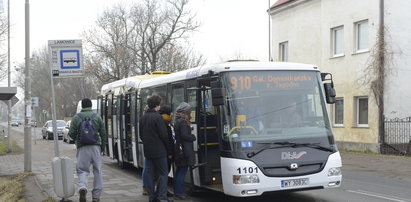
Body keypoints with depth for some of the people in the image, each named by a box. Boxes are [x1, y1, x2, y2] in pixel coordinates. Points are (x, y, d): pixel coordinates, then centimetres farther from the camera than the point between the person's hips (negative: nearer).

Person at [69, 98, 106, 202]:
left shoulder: (76, 117, 2)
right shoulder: (97, 117, 6)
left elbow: (71, 133, -1)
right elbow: (103, 134, 5)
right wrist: (102, 147, 15)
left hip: (82, 147, -1)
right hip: (95, 147, 1)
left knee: (82, 170, 4)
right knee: (97, 171, 9)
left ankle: (82, 187, -25)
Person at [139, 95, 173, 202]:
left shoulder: (143, 118, 10)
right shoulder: (157, 117, -15)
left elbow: (141, 135, 16)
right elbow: (163, 135, -15)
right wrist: (167, 148, -2)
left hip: (147, 151, 7)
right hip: (159, 151, -7)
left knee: (150, 173, 12)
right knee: (163, 173, -2)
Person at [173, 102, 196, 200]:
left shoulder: (177, 121, 14)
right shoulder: (183, 122, -15)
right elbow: (184, 135, -21)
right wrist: (193, 137, -6)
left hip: (179, 149, 10)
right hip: (185, 150, -10)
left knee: (179, 171, 15)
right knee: (182, 171, -6)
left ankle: (177, 192, 22)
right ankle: (179, 193, -4)